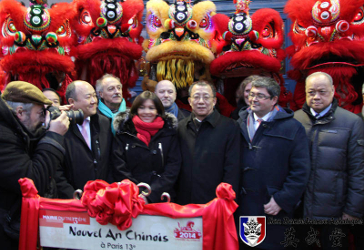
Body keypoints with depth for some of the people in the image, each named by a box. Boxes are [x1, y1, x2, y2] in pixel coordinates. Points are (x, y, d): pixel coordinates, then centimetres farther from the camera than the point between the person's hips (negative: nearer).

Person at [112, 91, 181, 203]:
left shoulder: (169, 132, 4)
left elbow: (172, 168, -2)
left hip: (161, 198, 0)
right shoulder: (124, 132, 4)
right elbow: (119, 169, -1)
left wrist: (151, 195, -13)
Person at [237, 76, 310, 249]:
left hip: (273, 210, -3)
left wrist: (282, 201, -12)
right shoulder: (240, 123, 7)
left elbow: (300, 171, -7)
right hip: (242, 207, 3)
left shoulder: (292, 128, -4)